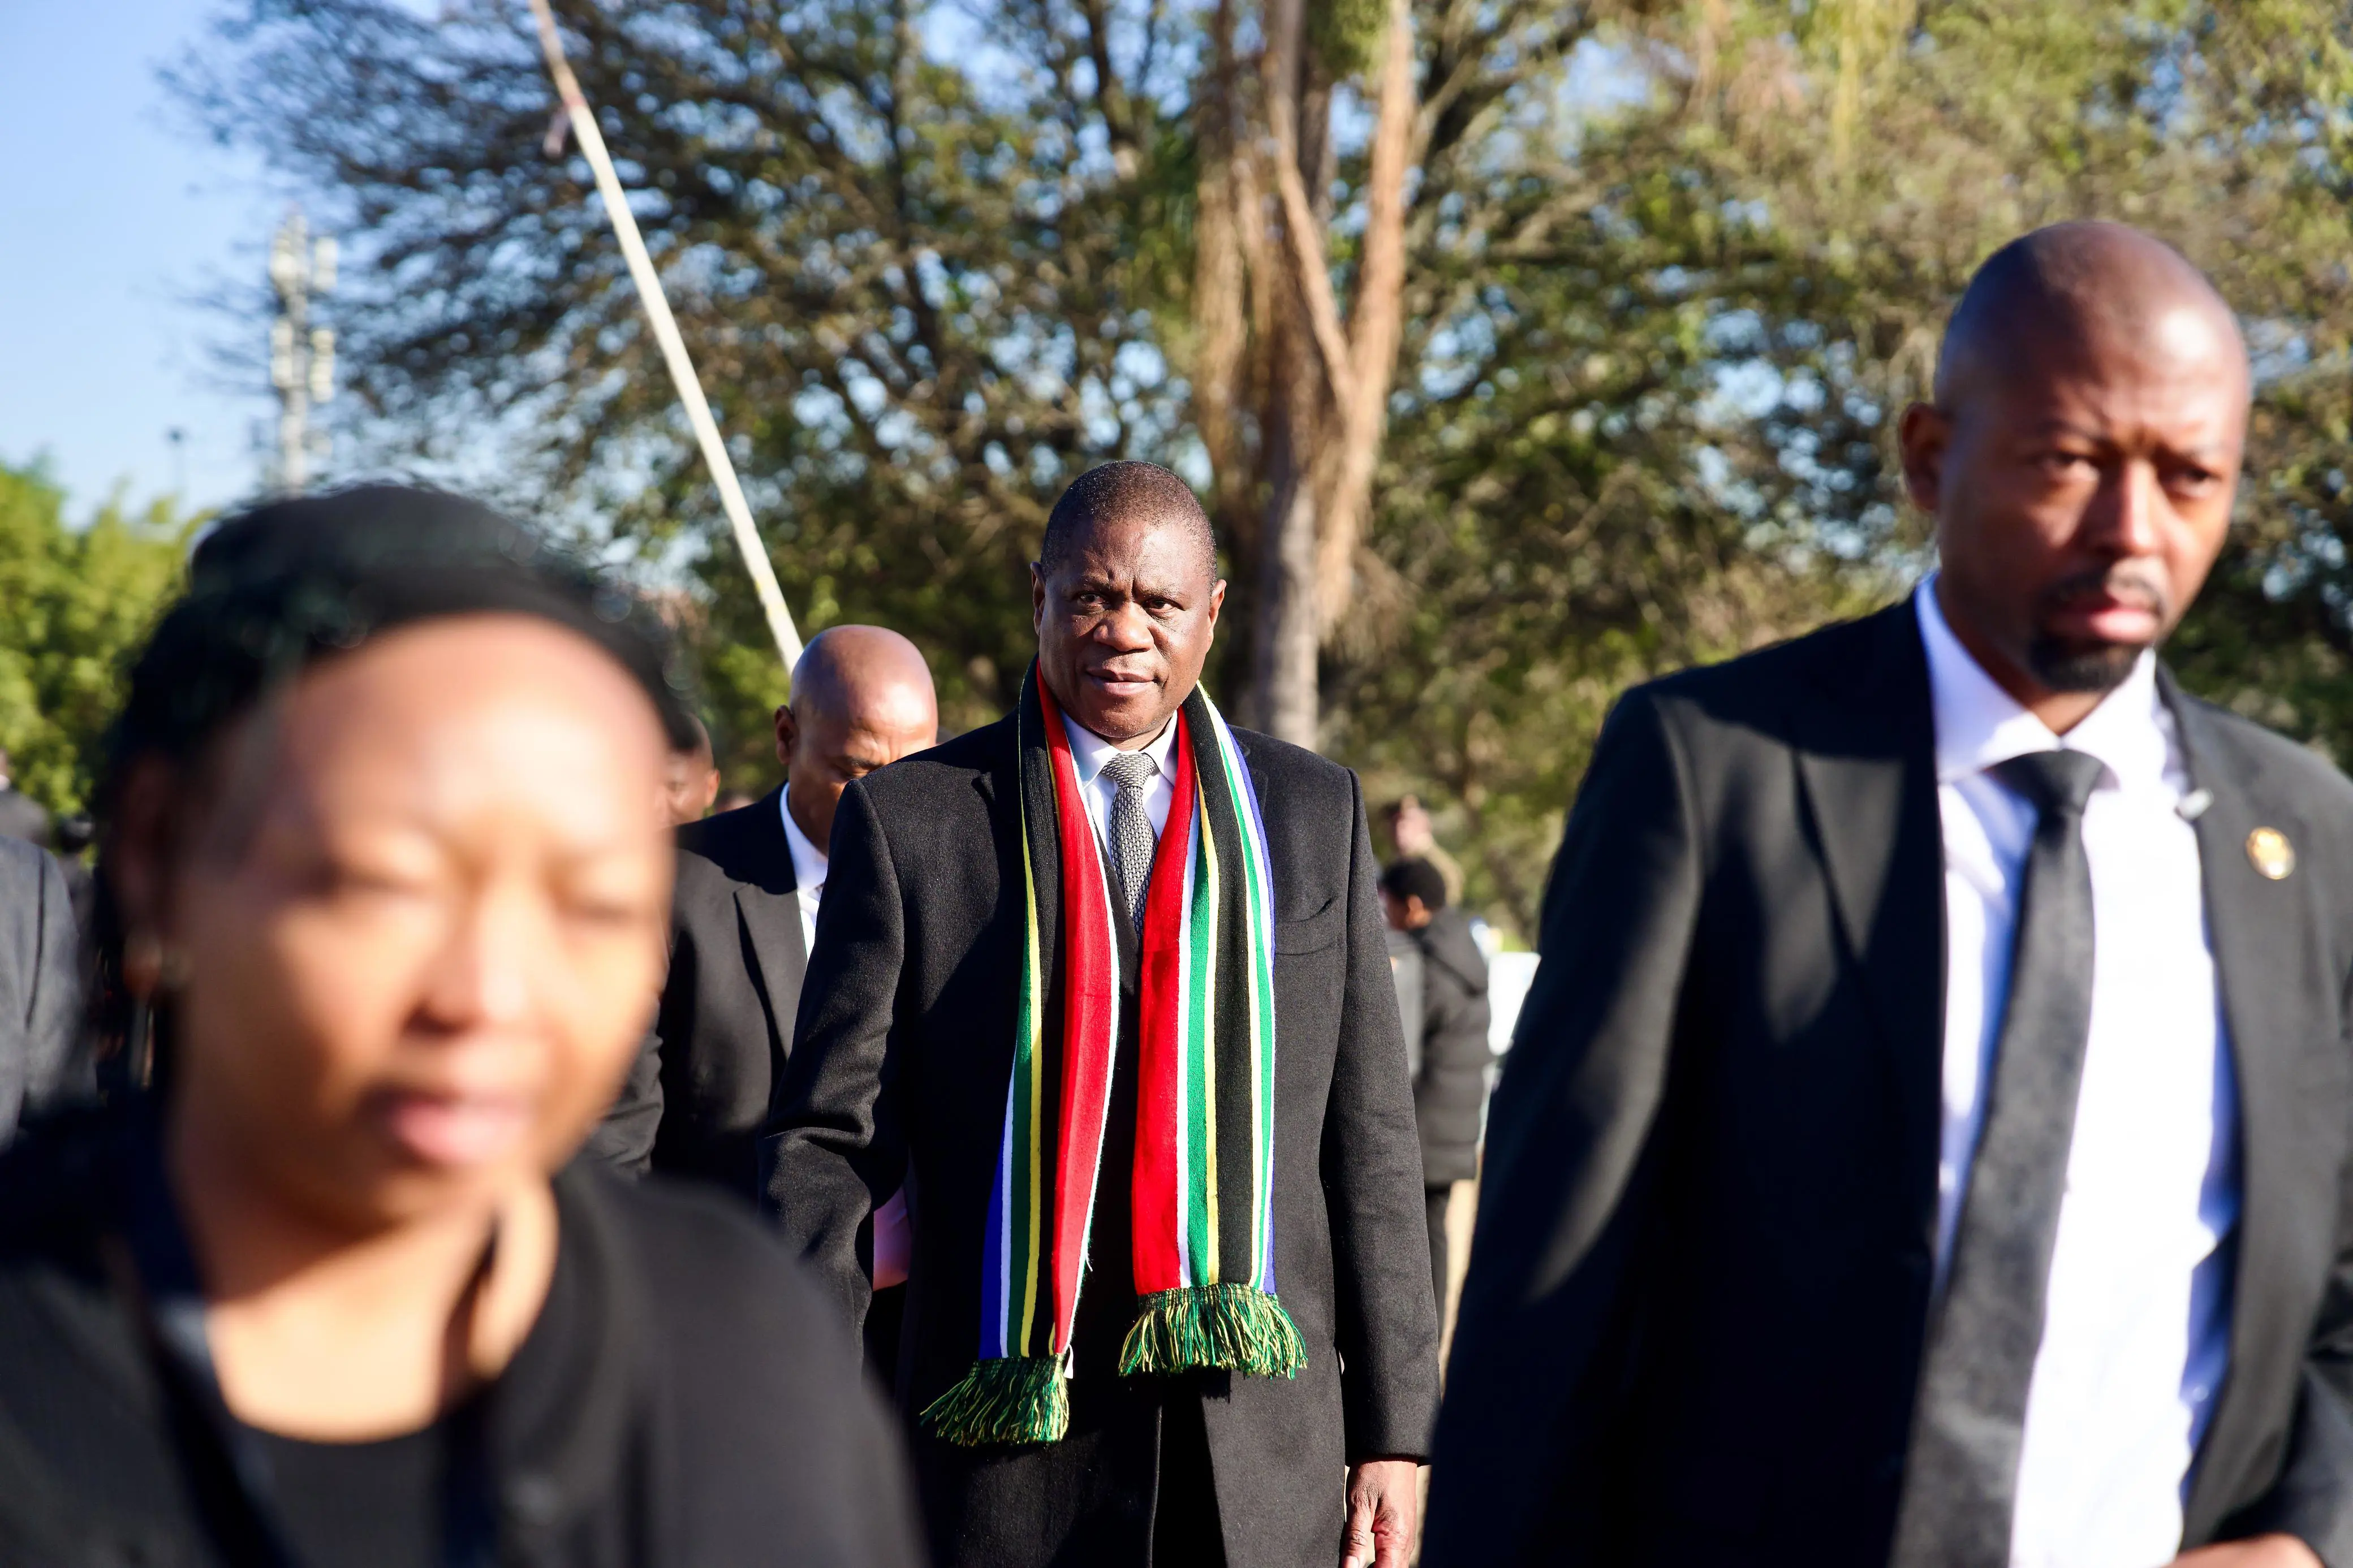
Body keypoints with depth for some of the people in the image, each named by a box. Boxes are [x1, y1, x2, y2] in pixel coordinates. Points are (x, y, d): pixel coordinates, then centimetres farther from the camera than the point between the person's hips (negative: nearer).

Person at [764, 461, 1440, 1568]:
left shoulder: (1314, 811, 10)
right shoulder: (908, 818, 3)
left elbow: (1368, 1139, 10)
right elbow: (832, 1141, 0)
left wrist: (1392, 1434, 5)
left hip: (1266, 1459, 2)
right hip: (1010, 1467, -2)